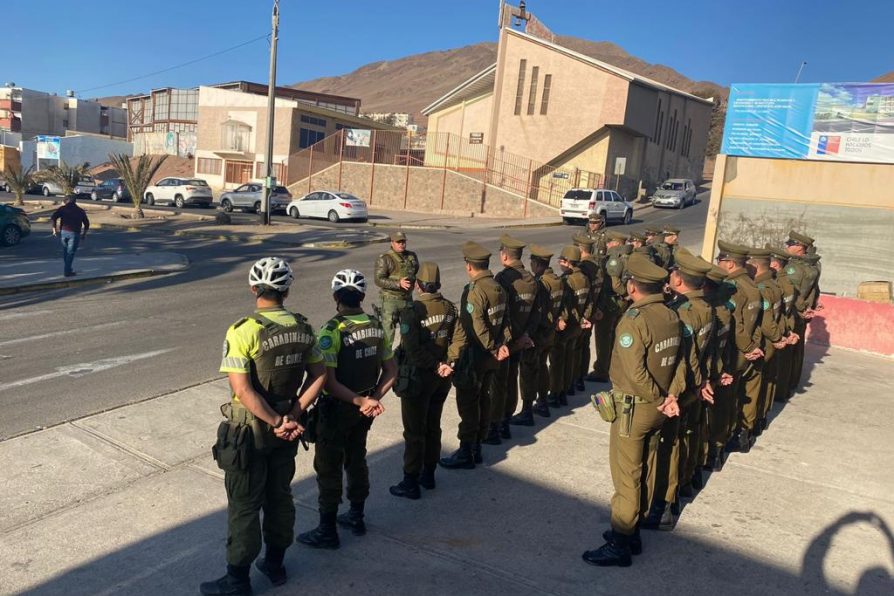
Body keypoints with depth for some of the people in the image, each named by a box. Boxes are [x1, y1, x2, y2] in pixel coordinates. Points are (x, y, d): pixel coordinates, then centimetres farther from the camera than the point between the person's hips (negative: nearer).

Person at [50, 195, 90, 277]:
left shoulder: (63, 208, 7)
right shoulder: (80, 211, 10)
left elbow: (53, 217, -6)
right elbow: (86, 224, 12)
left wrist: (54, 228, 3)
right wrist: (84, 234, 23)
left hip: (63, 232, 1)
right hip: (74, 233, -1)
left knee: (65, 251, 19)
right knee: (70, 253, 2)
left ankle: (66, 269, 24)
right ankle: (67, 271, 1)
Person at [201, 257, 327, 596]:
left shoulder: (243, 332, -21)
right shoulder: (302, 328, -3)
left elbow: (243, 390, -25)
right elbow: (319, 375, 0)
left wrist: (276, 422, -17)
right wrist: (293, 415, -5)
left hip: (250, 430, -5)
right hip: (285, 427, 5)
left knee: (244, 507, 8)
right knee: (280, 496, 20)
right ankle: (275, 564, 35)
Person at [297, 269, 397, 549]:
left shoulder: (331, 331, -22)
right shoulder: (376, 326, -2)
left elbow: (328, 382, -26)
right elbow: (391, 371, 2)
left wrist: (361, 401, -19)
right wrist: (374, 398, -4)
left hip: (337, 409, -6)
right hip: (364, 408, 6)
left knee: (328, 469, 7)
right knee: (356, 460, 22)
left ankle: (327, 531, 18)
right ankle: (356, 517, 36)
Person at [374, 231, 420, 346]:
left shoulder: (412, 256, 10)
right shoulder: (384, 259, -9)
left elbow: (418, 272, 24)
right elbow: (379, 280, -17)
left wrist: (417, 281, 0)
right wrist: (398, 283, -27)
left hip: (407, 298, 6)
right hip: (390, 299, -6)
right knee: (388, 328, -4)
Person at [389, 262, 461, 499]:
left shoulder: (411, 312, -20)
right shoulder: (450, 308, -1)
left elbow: (413, 350, -23)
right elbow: (458, 338, -1)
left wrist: (435, 365, -12)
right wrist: (447, 363, -8)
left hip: (418, 378, -6)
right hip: (441, 379, 6)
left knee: (414, 432, 5)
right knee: (433, 427, 19)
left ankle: (411, 483, 14)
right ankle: (429, 475, 31)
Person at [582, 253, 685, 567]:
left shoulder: (633, 321, -23)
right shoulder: (672, 316, 2)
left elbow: (635, 373, -26)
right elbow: (679, 359, 3)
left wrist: (660, 397, -13)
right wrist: (672, 394, -3)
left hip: (633, 407, -8)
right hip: (658, 406, 8)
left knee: (626, 474, 3)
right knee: (639, 470, 20)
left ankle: (620, 544, 13)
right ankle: (630, 531, 32)